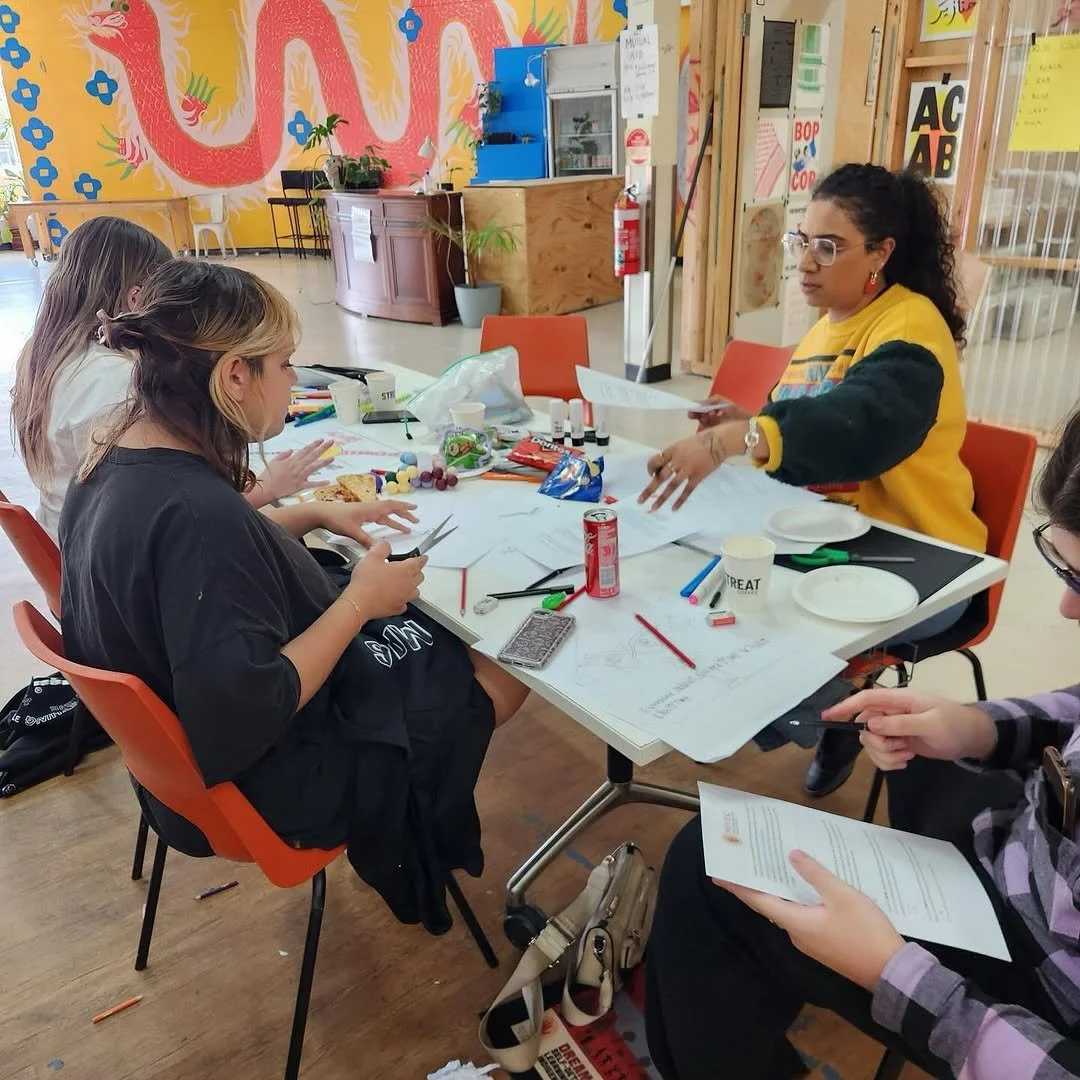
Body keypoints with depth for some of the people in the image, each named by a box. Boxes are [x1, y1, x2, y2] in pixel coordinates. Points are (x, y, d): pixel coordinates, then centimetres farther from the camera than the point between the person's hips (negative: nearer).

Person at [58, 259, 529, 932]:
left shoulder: (122, 456, -6)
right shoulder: (196, 513, -37)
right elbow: (247, 716, -35)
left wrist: (315, 516, 4)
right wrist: (360, 603, -26)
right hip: (268, 775, -9)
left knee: (444, 629, 20)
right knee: (506, 667, 5)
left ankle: (410, 836, 29)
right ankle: (416, 859, 30)